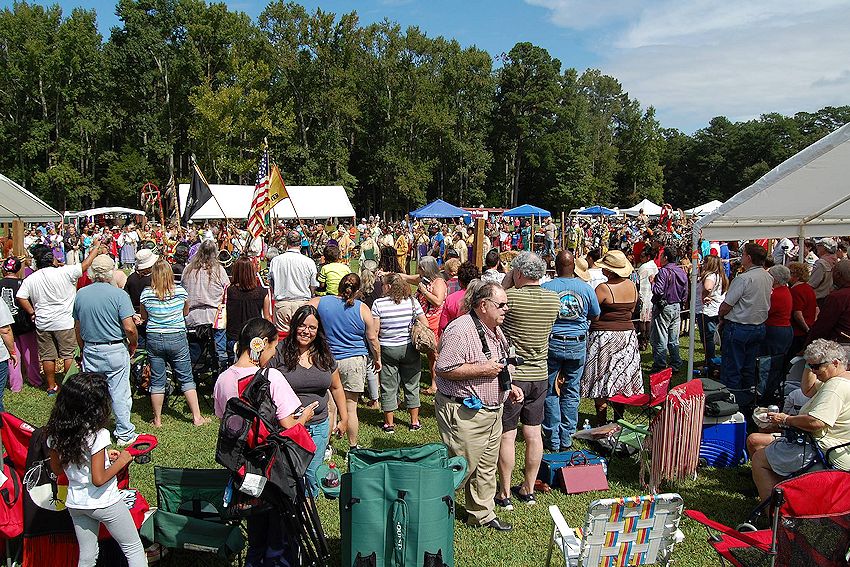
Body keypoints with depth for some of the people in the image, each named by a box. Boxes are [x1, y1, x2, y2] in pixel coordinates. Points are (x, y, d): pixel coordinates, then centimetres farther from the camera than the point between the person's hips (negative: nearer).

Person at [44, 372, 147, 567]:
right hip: (104, 503, -6)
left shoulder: (55, 432, -5)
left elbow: (57, 469, 8)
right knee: (133, 549, 12)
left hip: (76, 504, 7)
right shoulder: (97, 435, -26)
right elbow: (99, 479, -25)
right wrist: (121, 461, -10)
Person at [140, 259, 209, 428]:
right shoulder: (181, 291, -7)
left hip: (154, 339, 1)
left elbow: (144, 317, 8)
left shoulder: (146, 294, -7)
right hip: (177, 338, -1)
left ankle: (157, 419, 19)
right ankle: (197, 417, 10)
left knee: (157, 381, 10)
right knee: (186, 378, 7)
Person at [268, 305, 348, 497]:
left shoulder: (324, 354, 6)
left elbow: (336, 387, 16)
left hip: (319, 426, 4)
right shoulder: (279, 352, -8)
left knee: (312, 474, 8)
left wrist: (344, 418, 16)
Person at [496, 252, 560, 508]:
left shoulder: (511, 296, -19)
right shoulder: (553, 299, -2)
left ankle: (505, 494, 14)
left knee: (507, 436, 5)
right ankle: (528, 489, 26)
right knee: (533, 434, 14)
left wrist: (507, 284, 0)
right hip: (540, 375, 5)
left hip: (511, 375, -5)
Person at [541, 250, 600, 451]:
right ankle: (566, 439, 16)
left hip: (552, 343, -2)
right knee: (571, 392, 11)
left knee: (551, 392, 8)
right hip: (577, 345, 2)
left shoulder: (546, 288, -11)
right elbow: (595, 316, 9)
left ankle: (552, 440, 12)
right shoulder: (586, 288, -3)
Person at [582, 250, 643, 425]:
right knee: (621, 378, 14)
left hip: (604, 336, -6)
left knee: (601, 381, 1)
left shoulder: (603, 288, -18)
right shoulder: (631, 286, 2)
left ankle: (601, 422, 5)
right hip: (628, 334, 6)